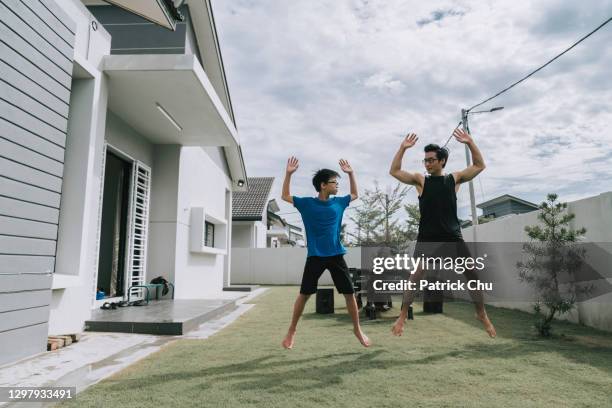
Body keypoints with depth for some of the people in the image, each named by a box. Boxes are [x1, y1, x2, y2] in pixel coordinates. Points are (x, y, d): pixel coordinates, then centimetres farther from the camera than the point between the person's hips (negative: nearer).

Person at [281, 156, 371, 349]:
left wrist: (351, 173, 14)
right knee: (304, 294, 2)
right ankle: (291, 332, 18)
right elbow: (285, 196, 3)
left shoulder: (338, 203, 6)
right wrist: (289, 173, -9)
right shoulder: (307, 203, -3)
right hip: (315, 257, -3)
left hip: (336, 255, 3)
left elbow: (354, 195, 24)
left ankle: (357, 329, 23)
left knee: (350, 293, 5)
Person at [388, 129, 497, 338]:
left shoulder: (454, 179, 9)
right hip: (427, 238, -1)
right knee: (415, 276, -8)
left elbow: (479, 165, 9)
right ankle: (402, 317, 4)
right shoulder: (420, 180, 5)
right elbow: (394, 171, -1)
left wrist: (470, 143, -1)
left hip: (453, 237, 2)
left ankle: (482, 315, 23)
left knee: (472, 274, 4)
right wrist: (403, 148, -9)